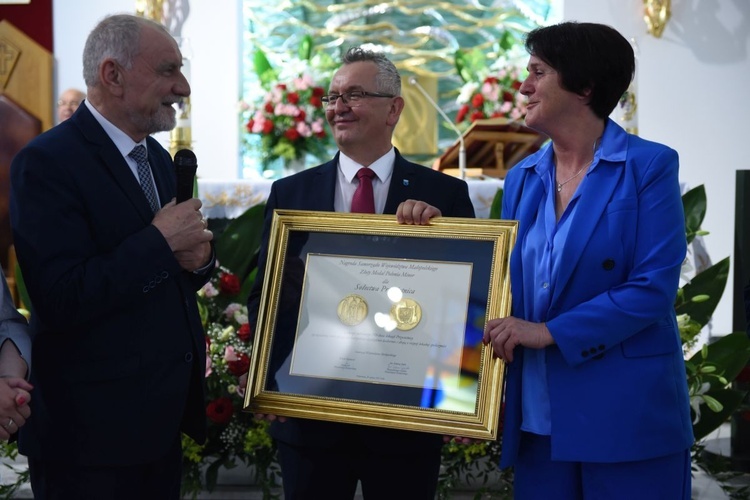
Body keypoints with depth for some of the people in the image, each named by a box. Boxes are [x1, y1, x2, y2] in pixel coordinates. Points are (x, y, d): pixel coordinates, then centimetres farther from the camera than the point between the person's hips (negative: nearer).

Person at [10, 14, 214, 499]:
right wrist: (160, 242, -19)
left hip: (163, 417, 8)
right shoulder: (47, 162, -15)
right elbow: (61, 300, -23)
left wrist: (198, 257, -3)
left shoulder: (158, 158, 12)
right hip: (93, 427, -8)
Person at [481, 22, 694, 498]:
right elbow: (506, 285, 14)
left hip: (626, 414, -5)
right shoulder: (522, 178, 11)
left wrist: (550, 332, -17)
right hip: (537, 419, 5)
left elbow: (653, 289, -14)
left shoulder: (649, 166, -6)